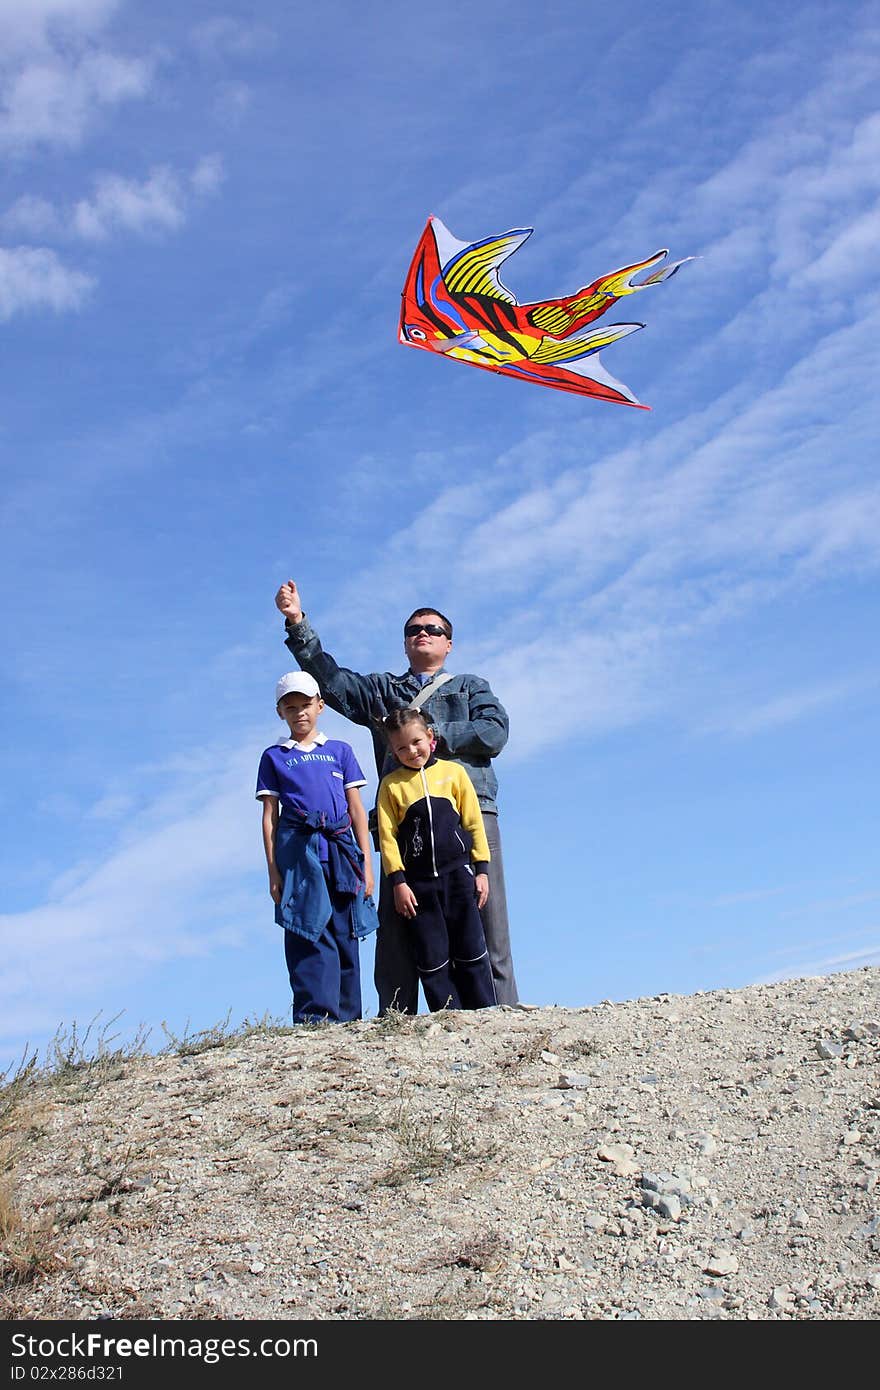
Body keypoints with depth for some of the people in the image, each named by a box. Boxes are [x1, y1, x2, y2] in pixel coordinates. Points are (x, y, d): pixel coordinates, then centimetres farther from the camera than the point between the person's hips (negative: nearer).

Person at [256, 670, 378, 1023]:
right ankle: (316, 1015, -15)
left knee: (345, 937, 1)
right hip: (298, 851, -2)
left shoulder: (340, 751, 17)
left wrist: (366, 862, 6)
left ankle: (347, 1018, 5)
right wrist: (273, 870, 1)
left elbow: (356, 809, 13)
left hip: (341, 851, 2)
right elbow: (269, 815, 9)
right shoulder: (274, 757, 14)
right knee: (310, 933, -11)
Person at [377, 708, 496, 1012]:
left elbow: (474, 823, 7)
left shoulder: (454, 772, 5)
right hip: (417, 883, 0)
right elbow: (387, 836, 0)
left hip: (458, 874, 0)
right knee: (431, 958, 1)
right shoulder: (391, 785, 3)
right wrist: (397, 883, -6)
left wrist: (481, 870, 3)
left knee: (471, 950, 2)